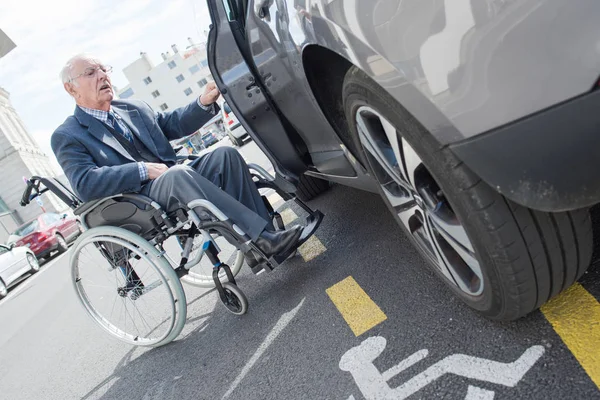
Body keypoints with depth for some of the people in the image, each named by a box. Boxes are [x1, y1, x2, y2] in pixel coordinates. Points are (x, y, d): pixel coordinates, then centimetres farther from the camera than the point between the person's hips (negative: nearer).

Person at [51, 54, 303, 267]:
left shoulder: (134, 108, 21)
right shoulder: (67, 136, 3)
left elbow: (174, 124, 18)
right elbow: (85, 183, -12)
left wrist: (204, 102, -1)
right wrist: (143, 170, -19)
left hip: (175, 182, 6)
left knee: (224, 154, -18)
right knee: (178, 173, -37)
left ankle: (256, 245, -24)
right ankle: (265, 238, -38)